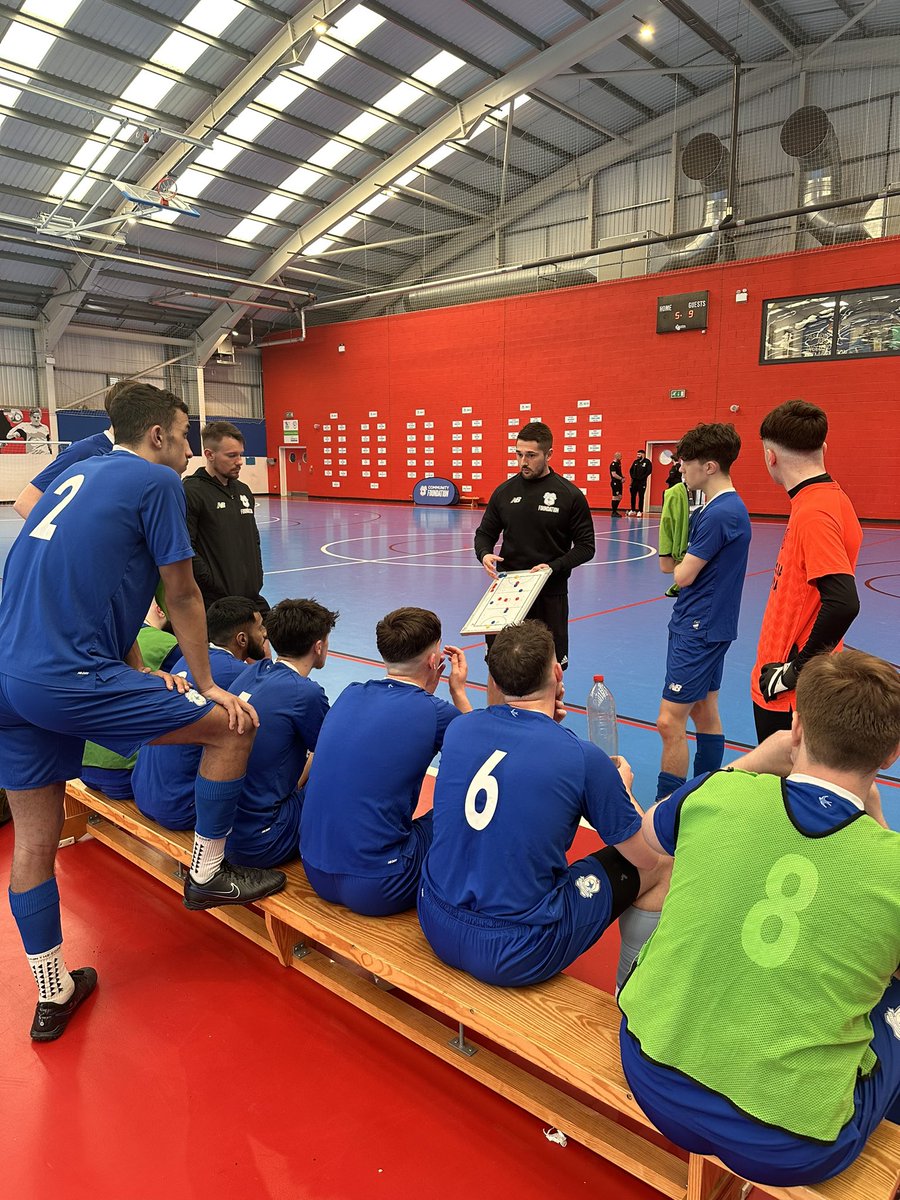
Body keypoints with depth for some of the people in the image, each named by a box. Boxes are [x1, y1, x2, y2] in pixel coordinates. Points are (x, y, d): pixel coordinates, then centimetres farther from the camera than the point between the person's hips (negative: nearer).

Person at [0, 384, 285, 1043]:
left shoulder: (79, 474, 22)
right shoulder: (156, 480, -3)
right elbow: (182, 596, -1)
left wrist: (138, 676, 22)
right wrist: (208, 685, 10)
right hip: (69, 678, -9)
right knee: (234, 724, 3)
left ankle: (53, 995, 32)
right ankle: (208, 873, 18)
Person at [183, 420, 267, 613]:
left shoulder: (244, 491, 15)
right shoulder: (190, 492, -9)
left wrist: (257, 578, 13)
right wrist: (215, 585, -16)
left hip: (253, 599, 7)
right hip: (214, 604, -7)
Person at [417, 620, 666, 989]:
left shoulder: (459, 728, -4)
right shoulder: (584, 758, -17)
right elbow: (646, 858, -3)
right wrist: (623, 787, 14)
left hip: (437, 929, 5)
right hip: (515, 957, -5)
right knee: (662, 867, 10)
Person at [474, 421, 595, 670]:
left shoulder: (570, 495, -5)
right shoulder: (504, 491, 4)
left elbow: (586, 547, -2)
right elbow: (485, 533, 13)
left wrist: (554, 567, -17)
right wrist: (484, 554, -9)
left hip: (551, 593, -2)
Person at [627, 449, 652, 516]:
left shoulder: (647, 462, -4)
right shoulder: (635, 461, 13)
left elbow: (649, 471, -12)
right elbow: (631, 470, 18)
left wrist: (642, 477, -16)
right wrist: (632, 476, 2)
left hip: (642, 482, -5)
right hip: (634, 481, 5)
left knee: (641, 497, -2)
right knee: (633, 496, 9)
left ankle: (640, 511, 3)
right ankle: (633, 510, 19)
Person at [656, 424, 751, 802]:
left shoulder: (719, 514, -21)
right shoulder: (719, 508, 10)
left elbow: (682, 575, -17)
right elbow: (667, 565, 11)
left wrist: (678, 564, 3)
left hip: (699, 630, -10)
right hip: (704, 626, 10)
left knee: (670, 723, -6)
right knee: (705, 713, 17)